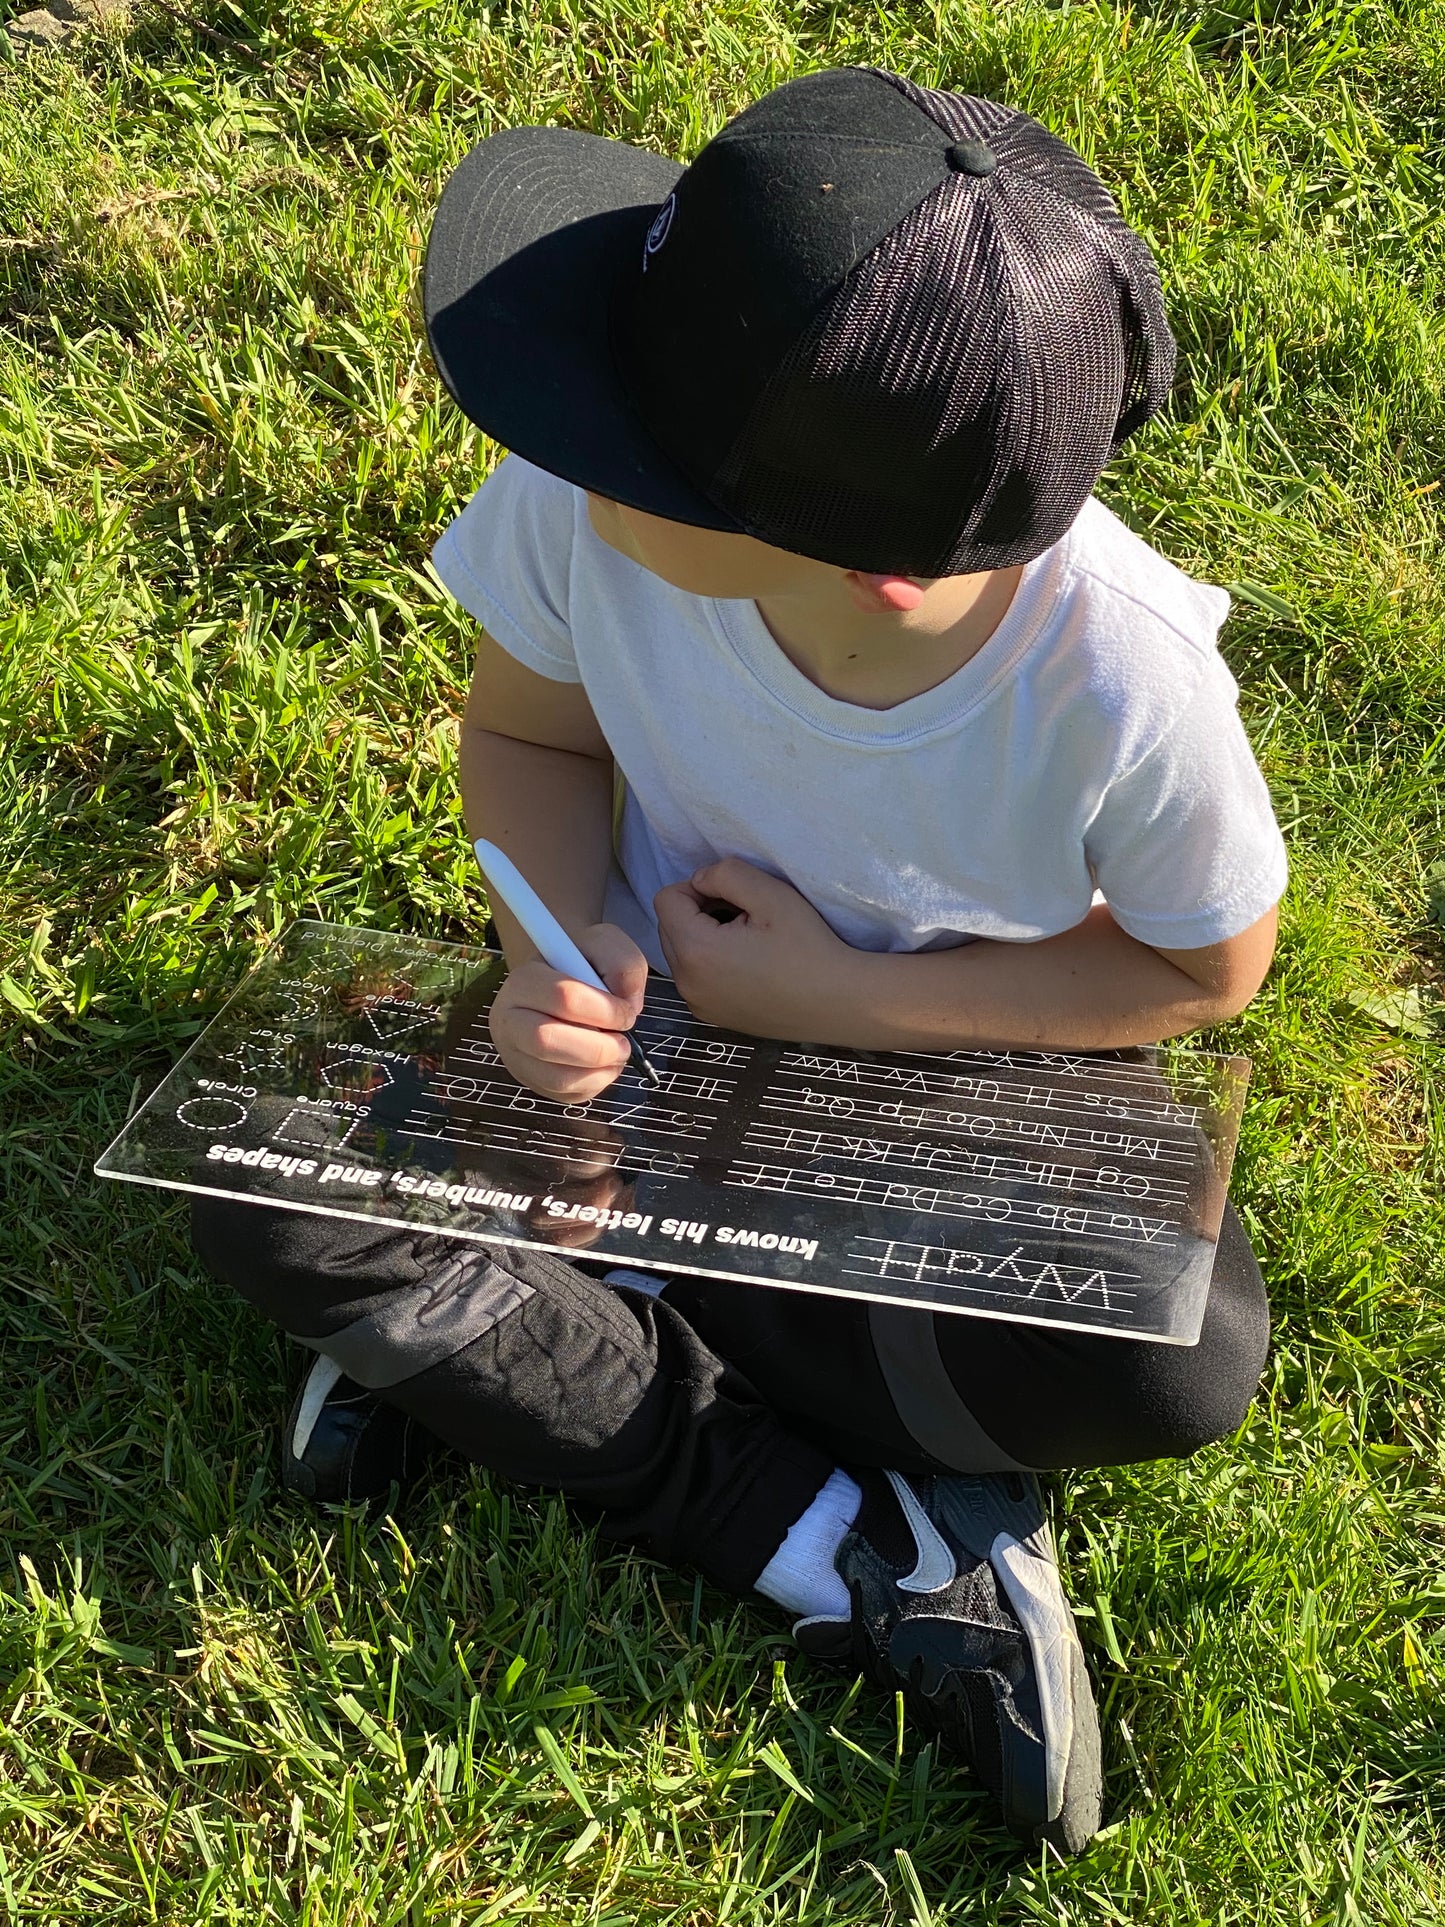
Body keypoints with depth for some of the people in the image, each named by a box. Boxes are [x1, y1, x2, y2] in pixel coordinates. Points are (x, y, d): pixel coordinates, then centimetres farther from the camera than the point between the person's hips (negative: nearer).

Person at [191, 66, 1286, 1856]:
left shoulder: (1125, 684, -34)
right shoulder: (581, 505, -28)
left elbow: (1203, 968, -14)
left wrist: (842, 1000, -22)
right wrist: (567, 950, -26)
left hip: (971, 1079, -1)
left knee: (1188, 1362, -30)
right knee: (265, 1203, -20)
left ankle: (478, 1340, -13)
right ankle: (867, 1559, -17)